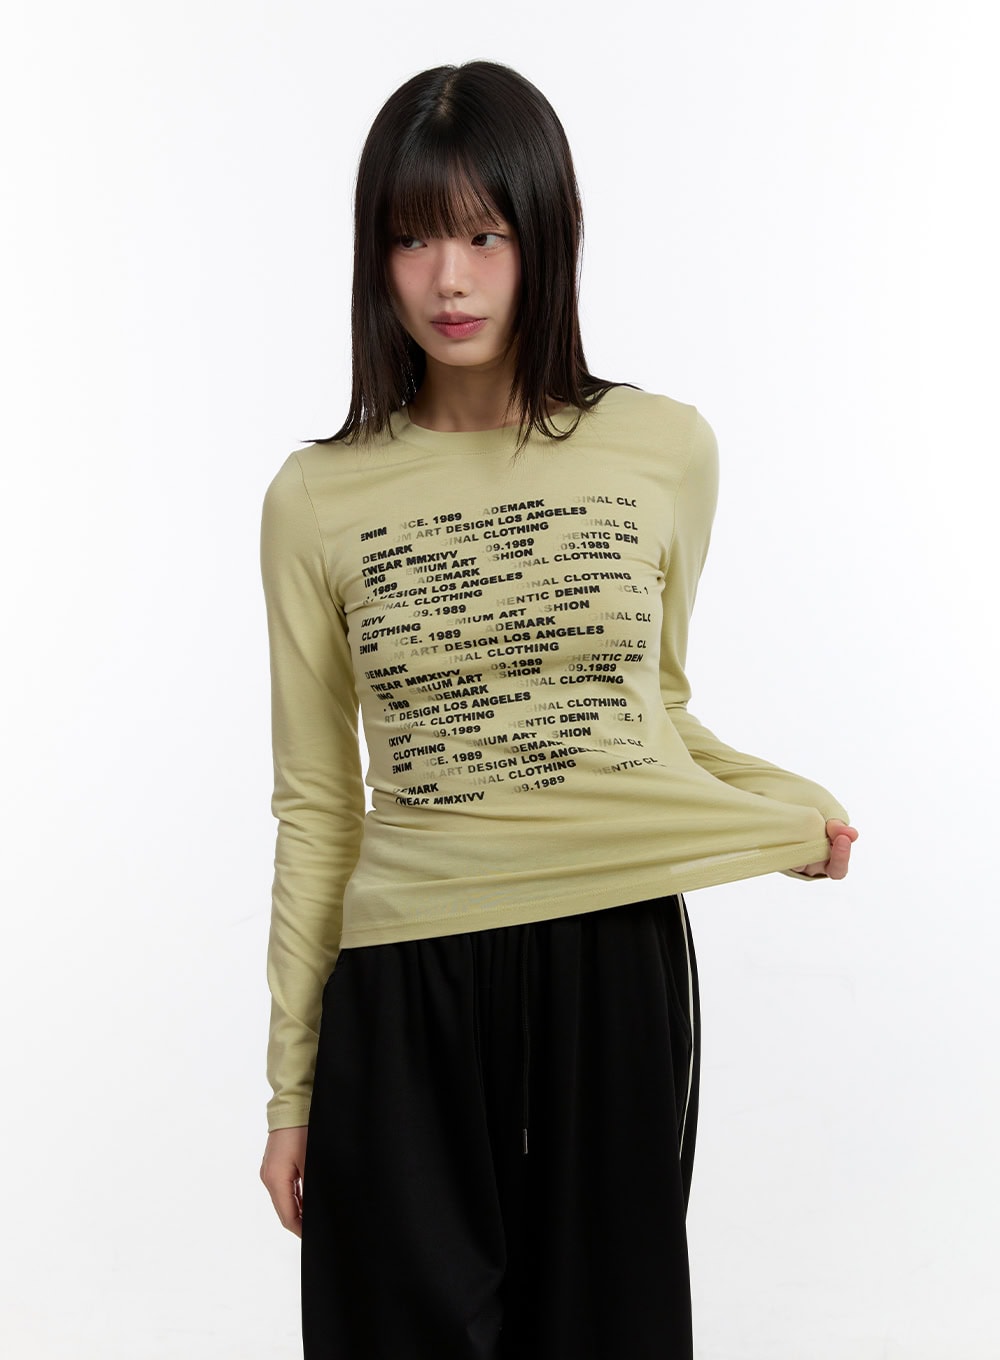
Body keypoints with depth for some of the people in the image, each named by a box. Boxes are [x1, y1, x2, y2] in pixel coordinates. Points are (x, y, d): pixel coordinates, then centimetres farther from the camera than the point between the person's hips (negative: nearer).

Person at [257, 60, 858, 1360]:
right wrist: (292, 1087, 6)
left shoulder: (667, 450, 1)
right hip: (409, 976, 0)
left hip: (619, 959, 1)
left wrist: (789, 804, -4)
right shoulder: (316, 499, -2)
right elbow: (315, 809, 3)